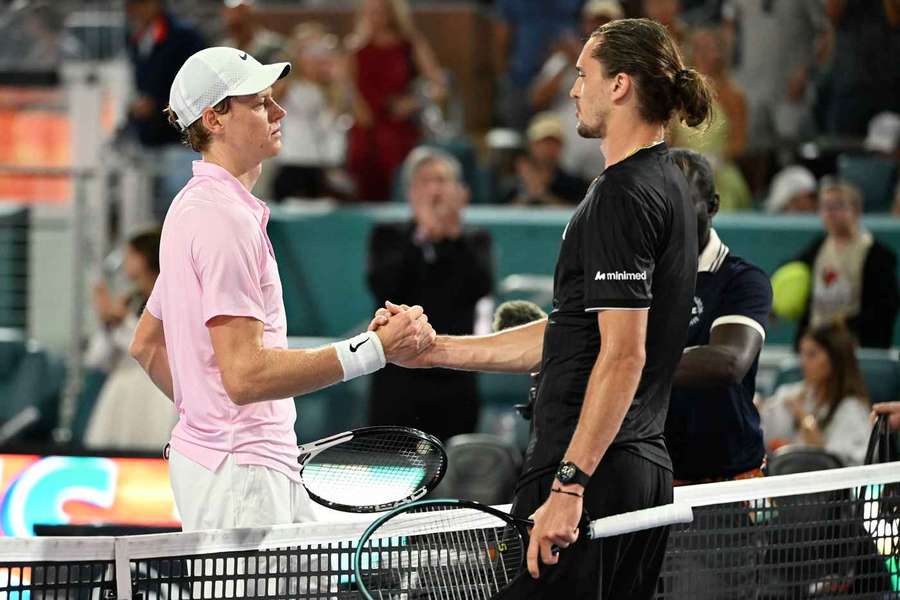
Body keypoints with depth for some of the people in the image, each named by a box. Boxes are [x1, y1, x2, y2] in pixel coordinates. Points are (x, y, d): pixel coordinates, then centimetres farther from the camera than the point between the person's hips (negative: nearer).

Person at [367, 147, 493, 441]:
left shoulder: (474, 241, 11)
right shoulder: (388, 237, 10)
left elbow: (481, 287, -8)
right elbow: (382, 286, -8)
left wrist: (454, 234, -14)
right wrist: (421, 236, -12)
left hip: (454, 379, 1)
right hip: (398, 377, -1)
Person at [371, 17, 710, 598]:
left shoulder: (622, 195, -13)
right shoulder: (667, 184, 18)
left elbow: (623, 354, -21)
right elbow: (569, 333, 22)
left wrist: (569, 485, -24)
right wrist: (434, 349, 21)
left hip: (590, 472, -10)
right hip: (647, 469, 10)